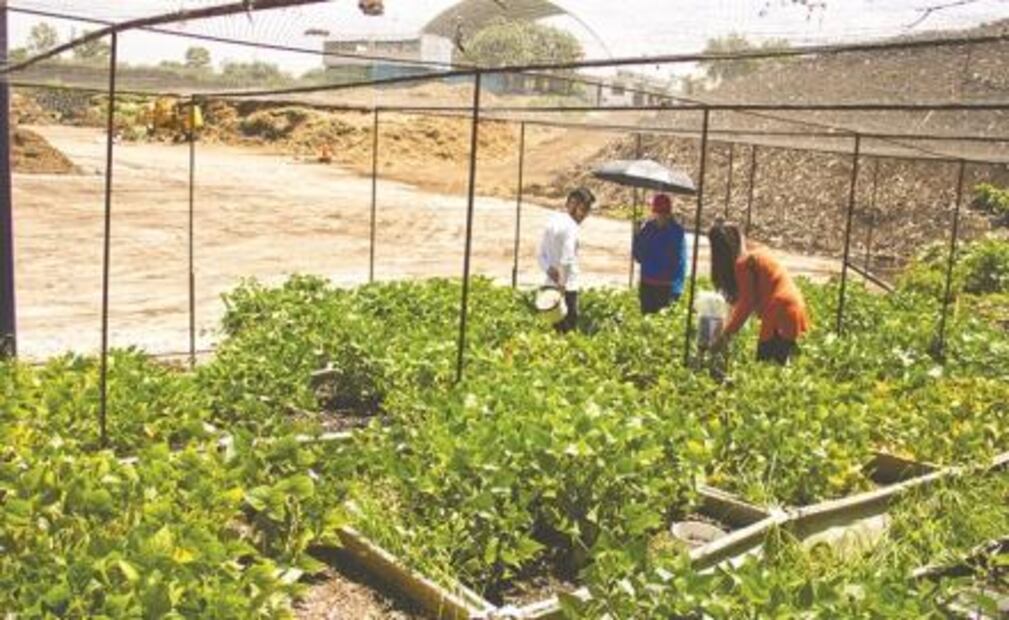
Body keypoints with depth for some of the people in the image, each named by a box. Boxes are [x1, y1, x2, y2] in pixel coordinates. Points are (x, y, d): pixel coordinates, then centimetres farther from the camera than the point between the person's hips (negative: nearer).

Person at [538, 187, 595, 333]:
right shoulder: (571, 227, -15)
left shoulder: (553, 221, 10)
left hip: (551, 286, 8)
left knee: (555, 330, 15)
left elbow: (542, 254, 10)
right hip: (567, 288, -8)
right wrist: (561, 285, -17)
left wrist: (549, 270, -5)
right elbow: (566, 261, -21)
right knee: (567, 331, -3)